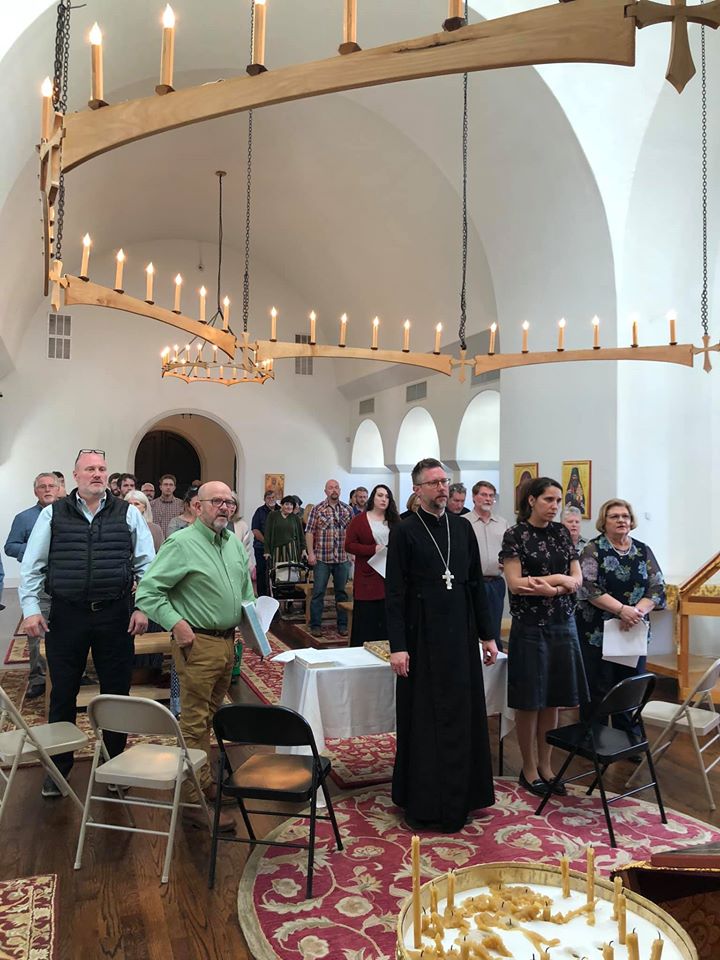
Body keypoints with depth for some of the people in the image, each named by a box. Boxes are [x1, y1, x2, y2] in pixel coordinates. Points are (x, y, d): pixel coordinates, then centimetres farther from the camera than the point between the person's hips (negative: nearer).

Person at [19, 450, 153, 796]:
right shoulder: (53, 514, 4)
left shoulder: (127, 514, 4)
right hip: (66, 615, 0)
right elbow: (32, 565, 4)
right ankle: (59, 767, 29)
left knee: (116, 692, 9)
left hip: (115, 615, 0)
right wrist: (30, 609, -4)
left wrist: (143, 608, -5)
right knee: (62, 694, 10)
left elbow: (147, 564, 2)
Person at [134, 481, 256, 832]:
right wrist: (176, 624, -22)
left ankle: (204, 781, 33)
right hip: (198, 644, -7)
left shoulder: (235, 543, 11)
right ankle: (194, 802, 7)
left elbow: (246, 588, 24)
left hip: (227, 642, 8)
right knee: (194, 723, -1)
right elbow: (147, 592, -16)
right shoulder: (181, 544, -13)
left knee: (209, 717, 19)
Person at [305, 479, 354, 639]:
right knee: (318, 592, 1)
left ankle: (342, 625, 20)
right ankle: (315, 625, 10)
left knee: (342, 592, 10)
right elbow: (309, 532, -2)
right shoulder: (317, 509, -1)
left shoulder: (348, 510, 7)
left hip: (343, 558, 3)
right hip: (322, 558, -3)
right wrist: (310, 553, -9)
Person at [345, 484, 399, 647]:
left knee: (386, 620, 4)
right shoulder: (359, 520, 1)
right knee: (366, 619, 0)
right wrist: (373, 549, -16)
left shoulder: (394, 521, 11)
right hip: (367, 578, -3)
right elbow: (349, 545, -4)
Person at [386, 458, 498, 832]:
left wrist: (487, 635, 10)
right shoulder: (404, 531, -6)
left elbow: (476, 583, 11)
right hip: (422, 636, -4)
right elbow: (394, 592, -9)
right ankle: (422, 803, 19)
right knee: (423, 720, 5)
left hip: (461, 634, 5)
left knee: (462, 715, 11)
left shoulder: (462, 528, 7)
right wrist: (397, 646, -14)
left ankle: (459, 797, 27)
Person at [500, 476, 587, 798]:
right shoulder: (515, 534, -7)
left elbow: (577, 580, 4)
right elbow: (515, 584, -14)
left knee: (553, 699, 11)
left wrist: (545, 585, -14)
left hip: (563, 623, 5)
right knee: (529, 701, 4)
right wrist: (559, 580, -11)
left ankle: (545, 765, 24)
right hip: (530, 625, -5)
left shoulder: (561, 532, 8)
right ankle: (529, 769, 19)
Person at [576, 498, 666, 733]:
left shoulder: (643, 550, 9)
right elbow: (589, 588, -13)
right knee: (597, 692, -1)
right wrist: (622, 610, -22)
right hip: (597, 632, -3)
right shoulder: (593, 550, -2)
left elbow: (657, 587, 2)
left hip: (634, 633, 4)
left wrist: (637, 612, -15)